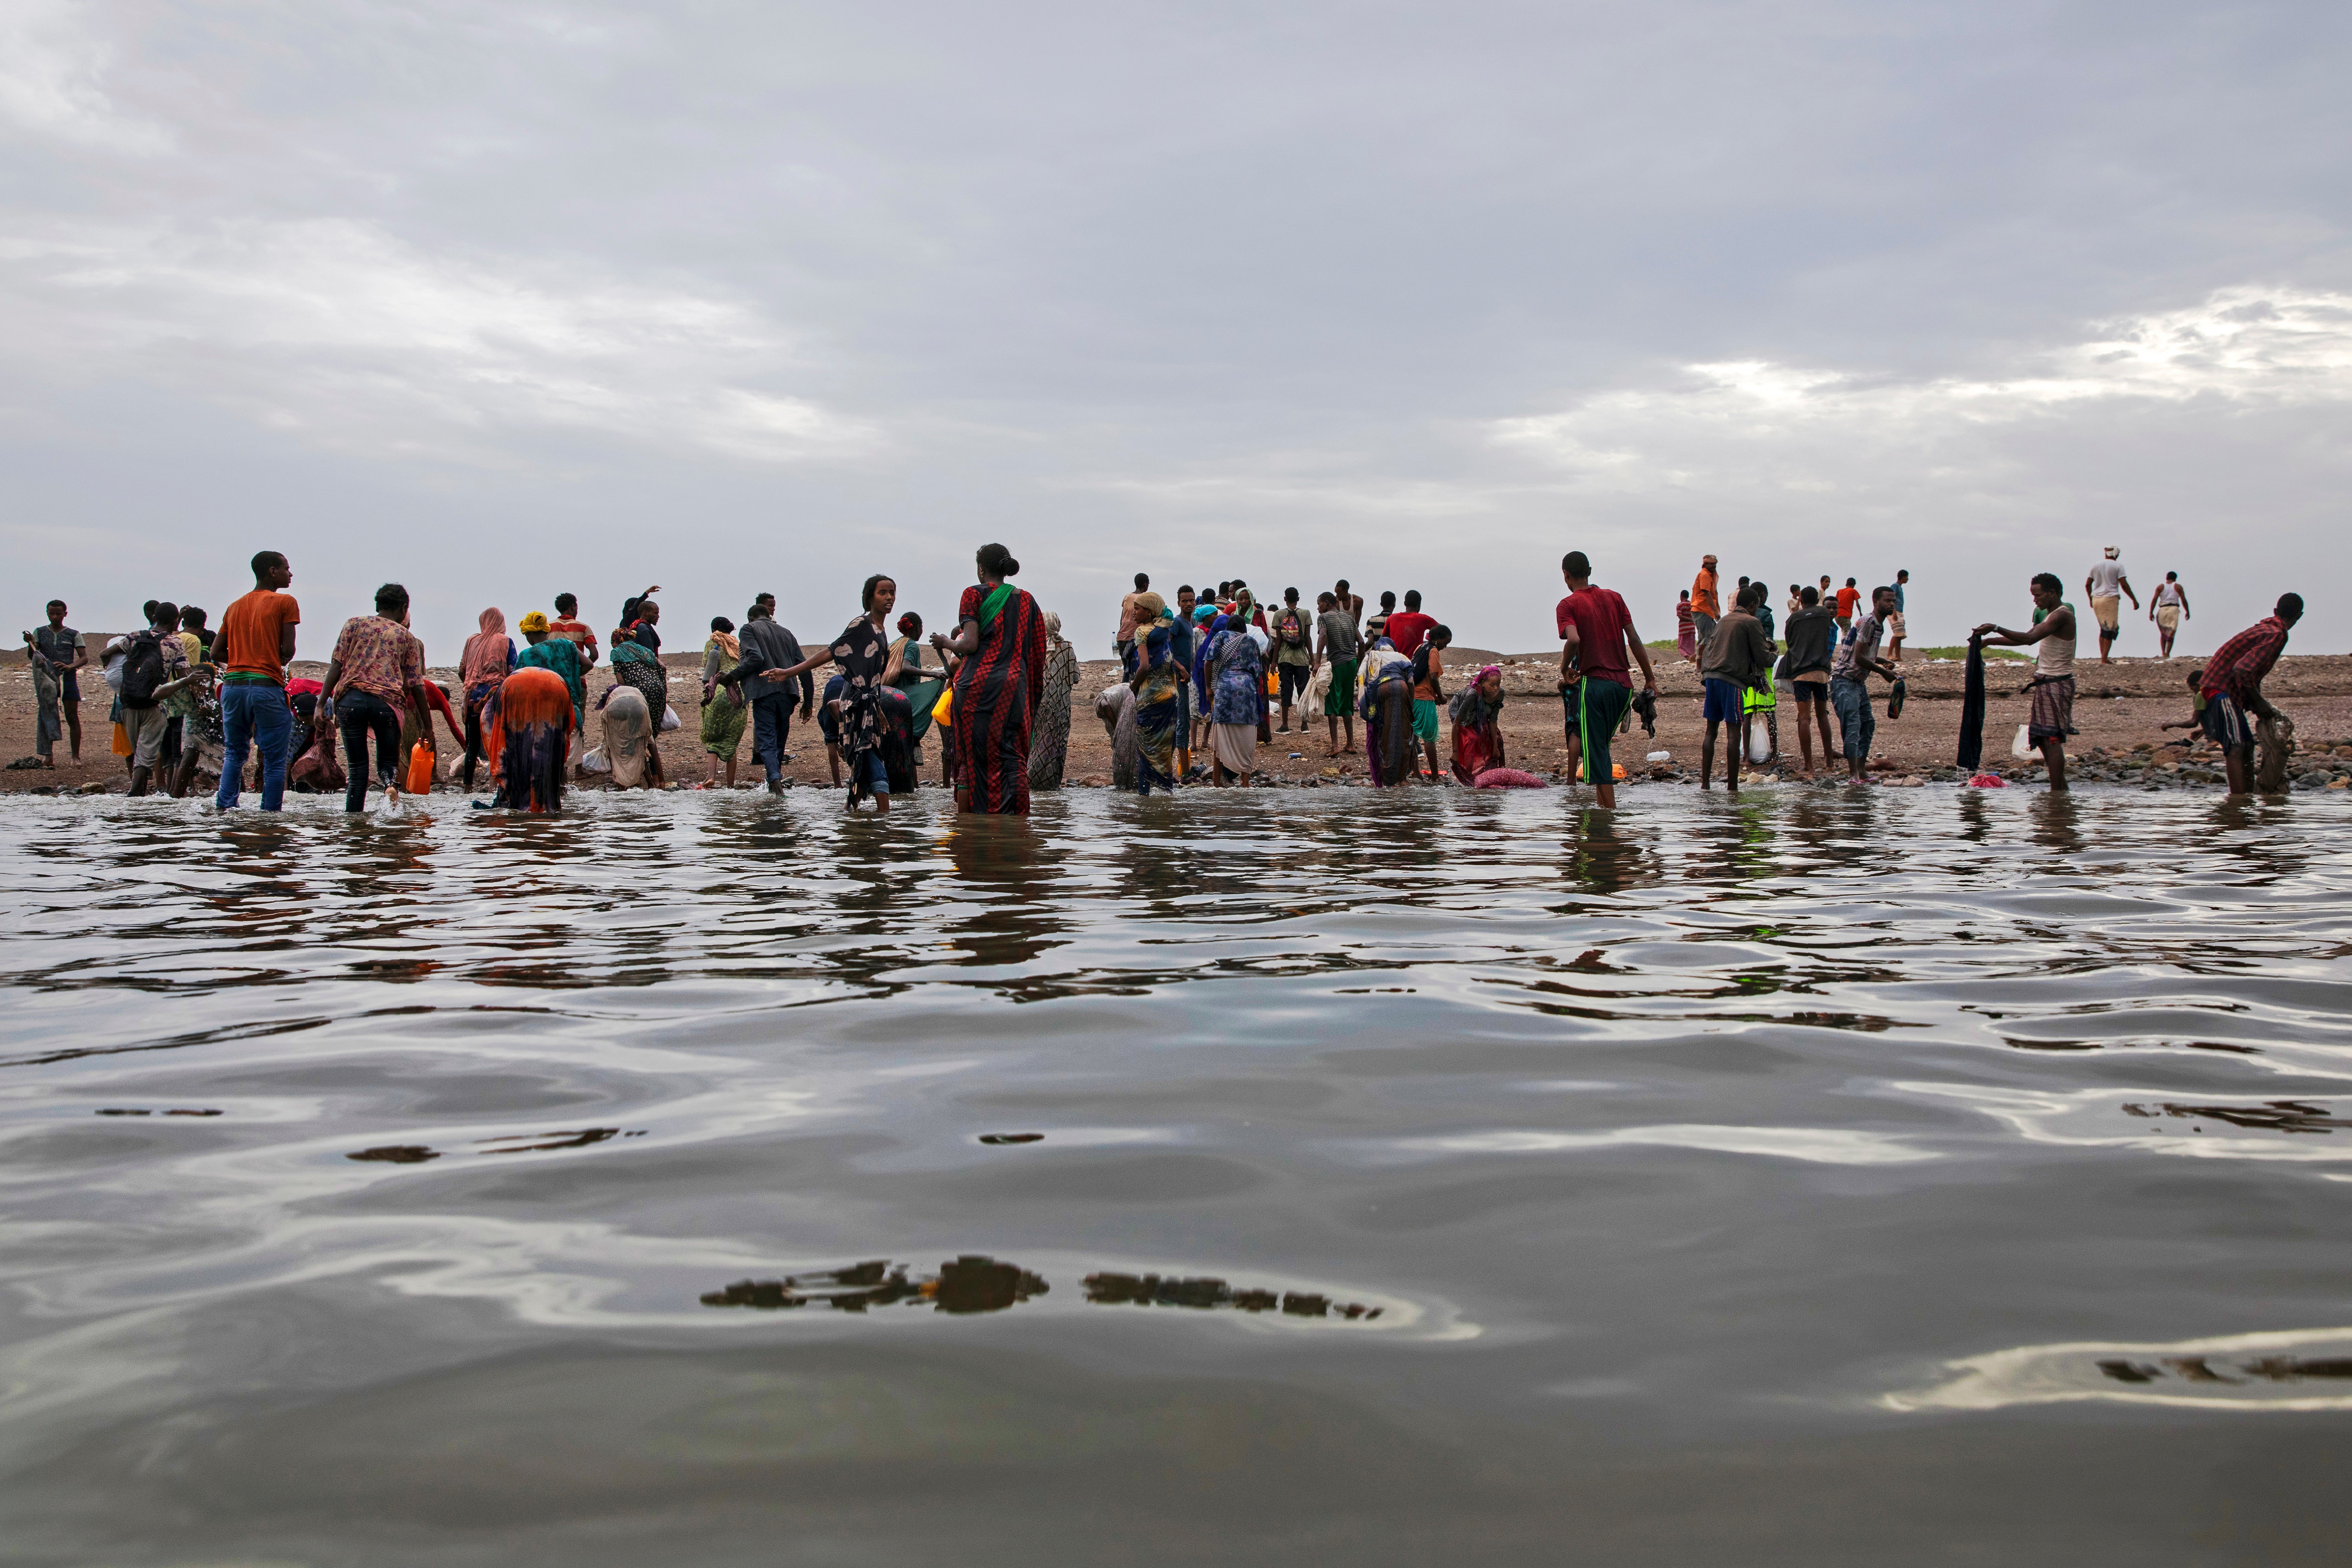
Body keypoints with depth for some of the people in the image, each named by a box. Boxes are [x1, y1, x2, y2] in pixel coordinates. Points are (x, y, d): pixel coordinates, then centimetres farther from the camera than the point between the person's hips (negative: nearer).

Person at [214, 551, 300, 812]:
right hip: (266, 686, -6)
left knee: (234, 753, 17)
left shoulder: (235, 607, 18)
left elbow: (217, 652, 15)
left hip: (232, 685, 6)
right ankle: (270, 815, -3)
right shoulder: (285, 602, -1)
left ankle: (225, 805, 4)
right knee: (274, 759, 0)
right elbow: (288, 650, -6)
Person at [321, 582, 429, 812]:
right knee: (388, 761, 12)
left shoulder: (355, 624, 15)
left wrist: (321, 705, 2)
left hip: (350, 699, 0)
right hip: (387, 702, 0)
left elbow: (336, 666, 5)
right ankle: (392, 785, -22)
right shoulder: (407, 637, 16)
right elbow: (417, 686, 11)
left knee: (357, 767, 8)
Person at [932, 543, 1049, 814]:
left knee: (973, 755, 2)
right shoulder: (1026, 601, 13)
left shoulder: (975, 594, 1)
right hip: (1014, 686, 3)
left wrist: (946, 643, 10)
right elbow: (1038, 655, 11)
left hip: (977, 684, -3)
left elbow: (970, 645, -10)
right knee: (1014, 758, 2)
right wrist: (1035, 695, 18)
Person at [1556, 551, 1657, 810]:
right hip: (1624, 685, 6)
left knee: (1596, 752, -1)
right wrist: (1650, 679, 11)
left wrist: (1565, 669, -5)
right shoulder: (1614, 598, 11)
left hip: (1593, 683, -6)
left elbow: (1574, 640, -22)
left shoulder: (1568, 605, -3)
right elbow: (1634, 639, 8)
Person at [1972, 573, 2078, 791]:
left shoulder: (2062, 616, -14)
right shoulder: (2050, 616, 18)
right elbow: (2024, 638, 23)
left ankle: (2057, 792, -12)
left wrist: (1996, 629, -29)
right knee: (2043, 738, 12)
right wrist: (1988, 641, 17)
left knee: (2052, 739, -12)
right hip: (2045, 683, 10)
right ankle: (2062, 787, 19)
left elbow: (2029, 638, -27)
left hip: (2056, 685, -10)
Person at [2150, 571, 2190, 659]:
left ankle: (2163, 653, -1)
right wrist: (2187, 612, 13)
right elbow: (2184, 600, 3)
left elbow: (2154, 600, -2)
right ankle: (2167, 654, -7)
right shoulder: (2178, 587, 6)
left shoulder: (2160, 587, 8)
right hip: (2174, 610, -1)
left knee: (2163, 634, 13)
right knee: (2171, 634, 1)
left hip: (2162, 610, 1)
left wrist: (2151, 613, -4)